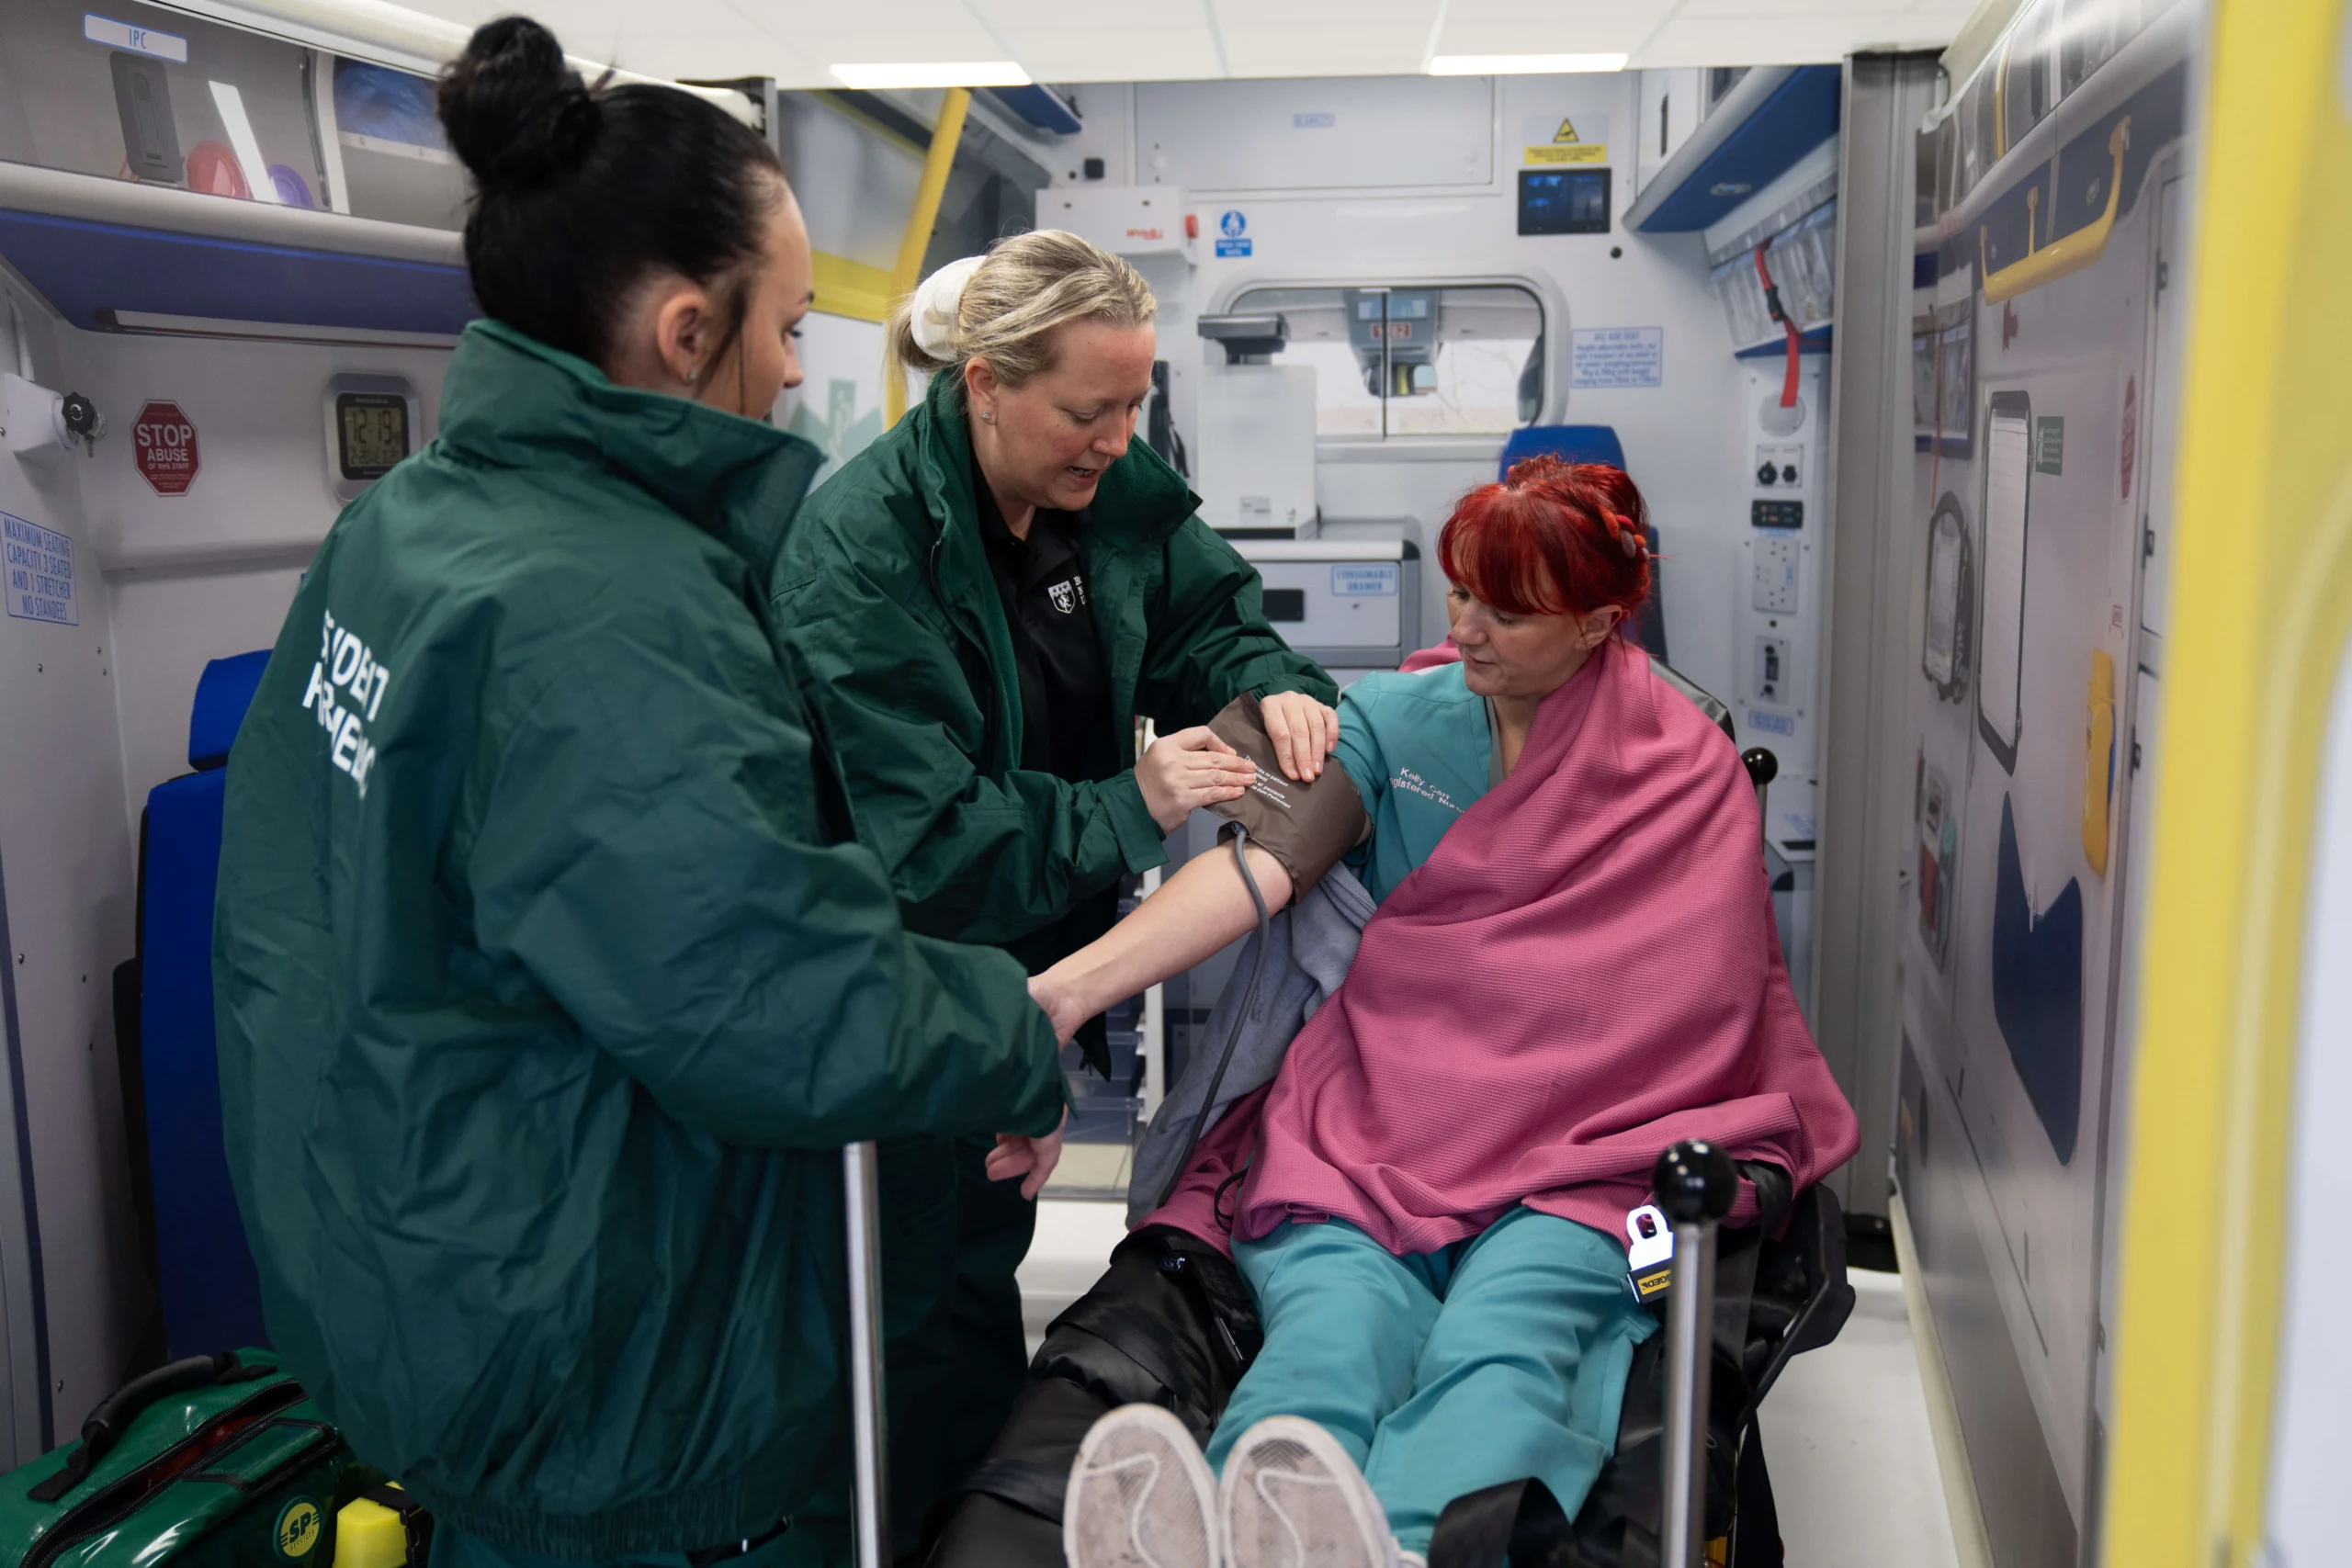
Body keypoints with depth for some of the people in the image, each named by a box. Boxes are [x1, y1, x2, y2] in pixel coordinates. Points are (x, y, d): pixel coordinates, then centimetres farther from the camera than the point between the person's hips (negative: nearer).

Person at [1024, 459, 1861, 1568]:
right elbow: (1263, 863, -3)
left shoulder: (1686, 770, 11)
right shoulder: (1392, 720, 14)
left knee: (1499, 1347, -35)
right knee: (1332, 1335, -32)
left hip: (1574, 1158, -1)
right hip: (1366, 1126, 1)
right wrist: (1069, 987, -18)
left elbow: (1690, 1007, 8)